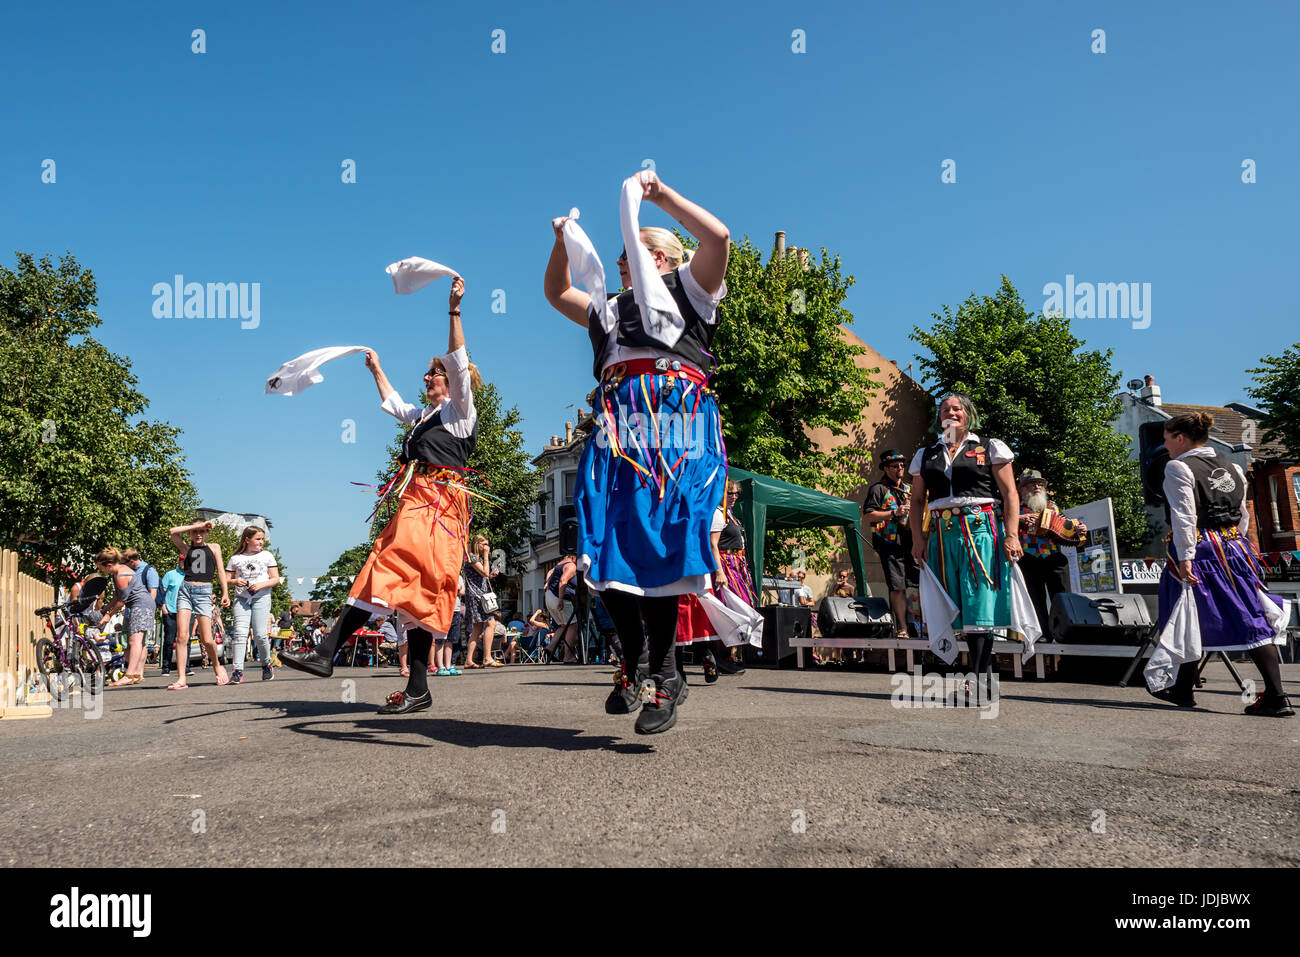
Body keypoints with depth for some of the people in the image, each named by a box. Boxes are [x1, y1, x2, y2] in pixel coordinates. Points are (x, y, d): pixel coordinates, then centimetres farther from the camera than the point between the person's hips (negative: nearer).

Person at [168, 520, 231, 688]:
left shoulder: (214, 547, 18)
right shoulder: (186, 548, 17)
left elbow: (220, 570, 12)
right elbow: (173, 532, 1)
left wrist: (225, 593, 2)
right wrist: (196, 525, 3)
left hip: (204, 593, -1)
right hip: (185, 590, 1)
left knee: (206, 640, -6)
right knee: (182, 636, -11)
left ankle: (217, 665, 22)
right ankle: (182, 679, -9)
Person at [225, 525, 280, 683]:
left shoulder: (267, 555, 8)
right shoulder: (236, 558, 9)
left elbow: (276, 579, 5)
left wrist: (261, 585, -12)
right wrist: (235, 581, -9)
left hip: (261, 598, -1)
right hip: (241, 598, 1)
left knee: (260, 634, -5)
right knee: (239, 633, -12)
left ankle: (266, 665, 18)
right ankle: (237, 671, -14)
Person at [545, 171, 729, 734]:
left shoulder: (687, 289, 18)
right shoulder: (611, 310, 34)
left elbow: (718, 237, 2)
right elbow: (557, 293, 44)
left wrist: (660, 193, 8)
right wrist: (562, 242, 29)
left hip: (675, 422, -5)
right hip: (616, 429, 6)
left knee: (657, 543, -16)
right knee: (608, 547, -6)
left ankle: (665, 674, -10)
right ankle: (632, 664, 6)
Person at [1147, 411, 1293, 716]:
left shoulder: (1178, 467, -8)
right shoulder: (1232, 468, 15)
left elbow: (1184, 517, -16)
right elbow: (1243, 516, 17)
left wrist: (1185, 558, -18)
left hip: (1199, 550, -6)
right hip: (1234, 548, 6)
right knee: (1252, 619, 3)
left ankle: (1184, 691, 18)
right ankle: (1276, 696, -2)